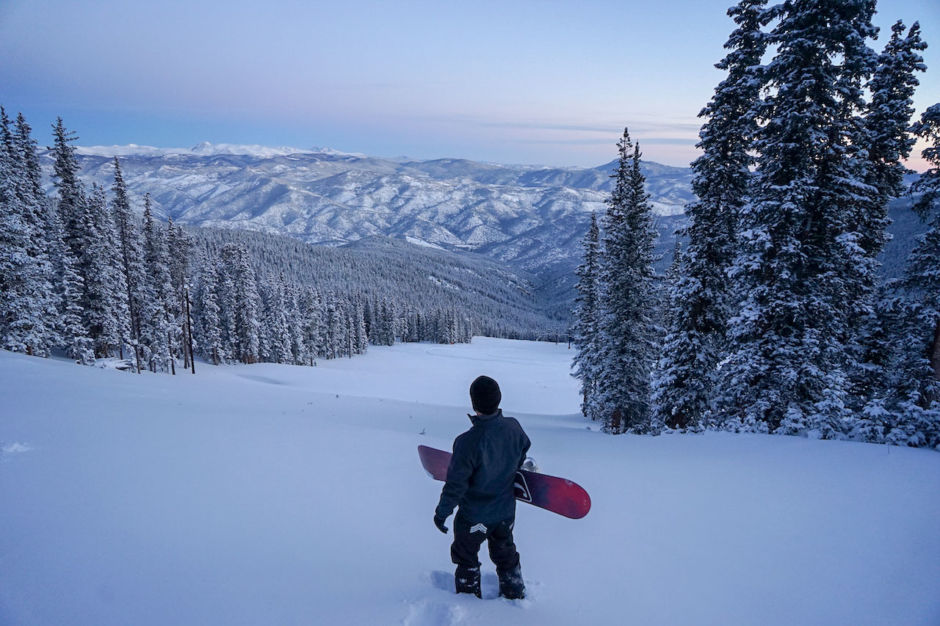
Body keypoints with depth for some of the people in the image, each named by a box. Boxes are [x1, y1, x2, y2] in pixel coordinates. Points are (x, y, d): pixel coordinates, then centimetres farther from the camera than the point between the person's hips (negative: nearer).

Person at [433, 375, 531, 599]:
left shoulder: (468, 442, -33)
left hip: (474, 516, -5)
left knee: (466, 559, 22)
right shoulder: (514, 427, -16)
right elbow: (522, 457, 5)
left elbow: (456, 484, -24)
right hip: (506, 511, 5)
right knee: (506, 555, 28)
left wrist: (442, 512, -8)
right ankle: (515, 594, 46)